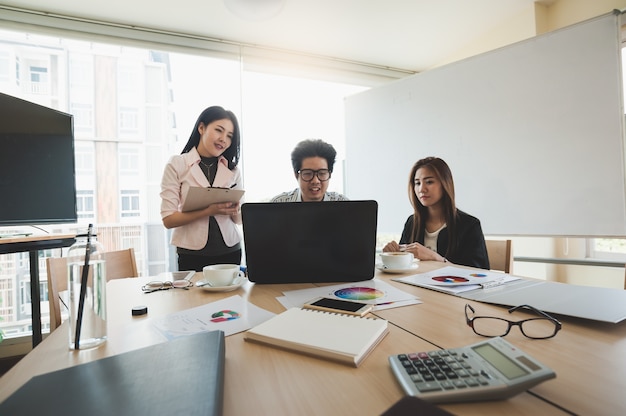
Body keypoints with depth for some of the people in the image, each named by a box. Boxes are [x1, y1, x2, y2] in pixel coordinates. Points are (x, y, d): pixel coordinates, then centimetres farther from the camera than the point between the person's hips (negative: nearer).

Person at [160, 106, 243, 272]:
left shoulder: (232, 169, 6)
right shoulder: (176, 165, -3)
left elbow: (239, 219, 7)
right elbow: (168, 219, -9)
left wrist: (234, 211, -15)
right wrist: (209, 210, -22)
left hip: (230, 252, 3)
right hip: (192, 256, -2)